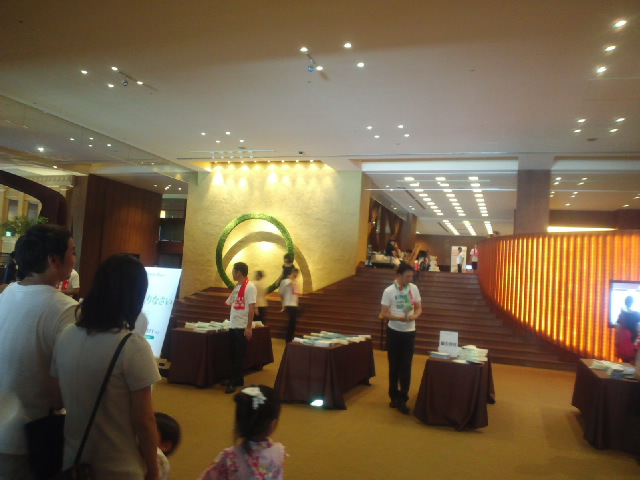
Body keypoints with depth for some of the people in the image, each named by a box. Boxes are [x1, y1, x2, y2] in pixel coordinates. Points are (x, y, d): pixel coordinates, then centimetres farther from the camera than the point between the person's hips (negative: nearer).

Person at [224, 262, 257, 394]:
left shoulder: (249, 287, -13)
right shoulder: (237, 287, 12)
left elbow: (252, 308, -16)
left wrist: (249, 327, -19)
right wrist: (230, 320, 13)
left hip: (242, 327, -8)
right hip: (233, 326, 8)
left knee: (238, 356, 0)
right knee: (233, 354, 13)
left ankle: (234, 382, 8)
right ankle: (237, 379, 24)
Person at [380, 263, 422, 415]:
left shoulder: (414, 289, -3)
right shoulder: (389, 291, -12)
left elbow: (419, 308, 6)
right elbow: (384, 314, -11)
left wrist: (414, 316, -17)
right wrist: (401, 318, -26)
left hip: (409, 332, 2)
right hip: (394, 332, -2)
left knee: (406, 366, 3)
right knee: (394, 366, 11)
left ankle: (402, 399, 11)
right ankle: (394, 396, 27)